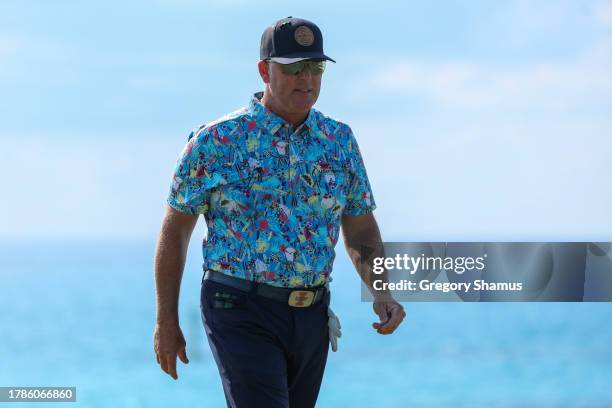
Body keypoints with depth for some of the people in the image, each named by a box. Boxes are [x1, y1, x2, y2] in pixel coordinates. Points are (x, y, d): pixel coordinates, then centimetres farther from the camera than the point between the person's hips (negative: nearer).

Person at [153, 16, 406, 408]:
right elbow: (175, 230, 0)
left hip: (311, 315, 6)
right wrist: (167, 321, -1)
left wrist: (382, 293, -4)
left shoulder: (339, 140, 6)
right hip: (242, 314, -5)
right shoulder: (216, 141, -7)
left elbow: (360, 228, 14)